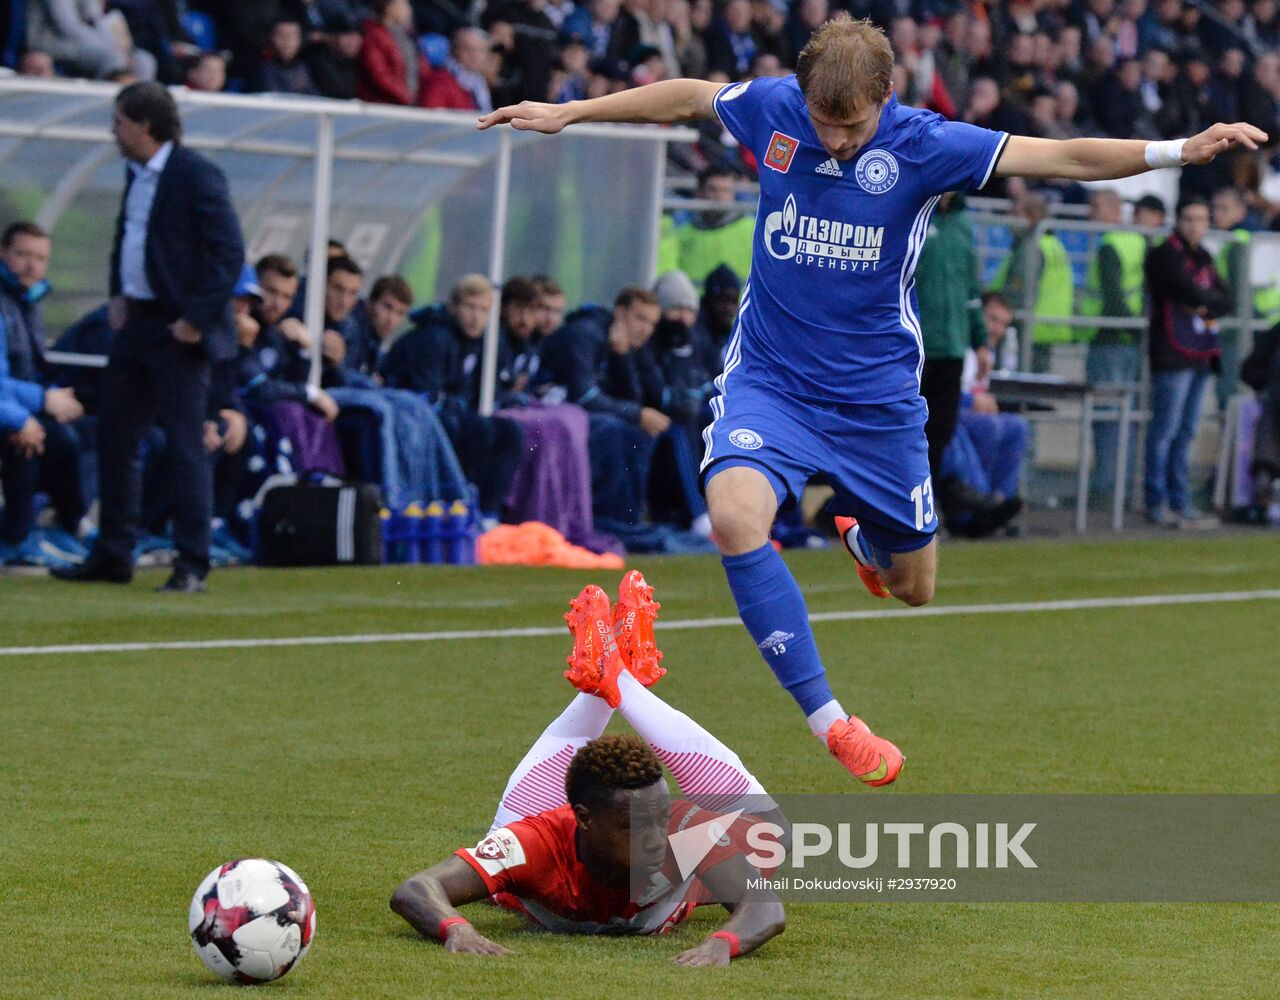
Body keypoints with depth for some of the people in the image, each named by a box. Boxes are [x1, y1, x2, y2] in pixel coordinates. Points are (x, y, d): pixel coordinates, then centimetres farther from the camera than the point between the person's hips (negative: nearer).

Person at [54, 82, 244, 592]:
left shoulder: (197, 175, -15)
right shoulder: (137, 173, 12)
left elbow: (229, 253, -18)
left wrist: (198, 319, -19)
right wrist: (119, 294, 12)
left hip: (178, 330, -9)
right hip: (137, 321, 9)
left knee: (186, 445, -4)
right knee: (114, 436, 11)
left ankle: (192, 565, 0)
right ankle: (113, 555, 20)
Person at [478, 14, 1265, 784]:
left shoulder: (922, 145, -14)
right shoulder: (772, 109, -8)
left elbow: (1060, 156, -20)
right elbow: (687, 98, 12)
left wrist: (1179, 150, -31)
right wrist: (571, 111, 17)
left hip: (876, 397, 0)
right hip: (768, 381, 0)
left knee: (913, 587, 12)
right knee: (736, 516, -30)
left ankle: (860, 537, 53)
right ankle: (828, 721, -21)